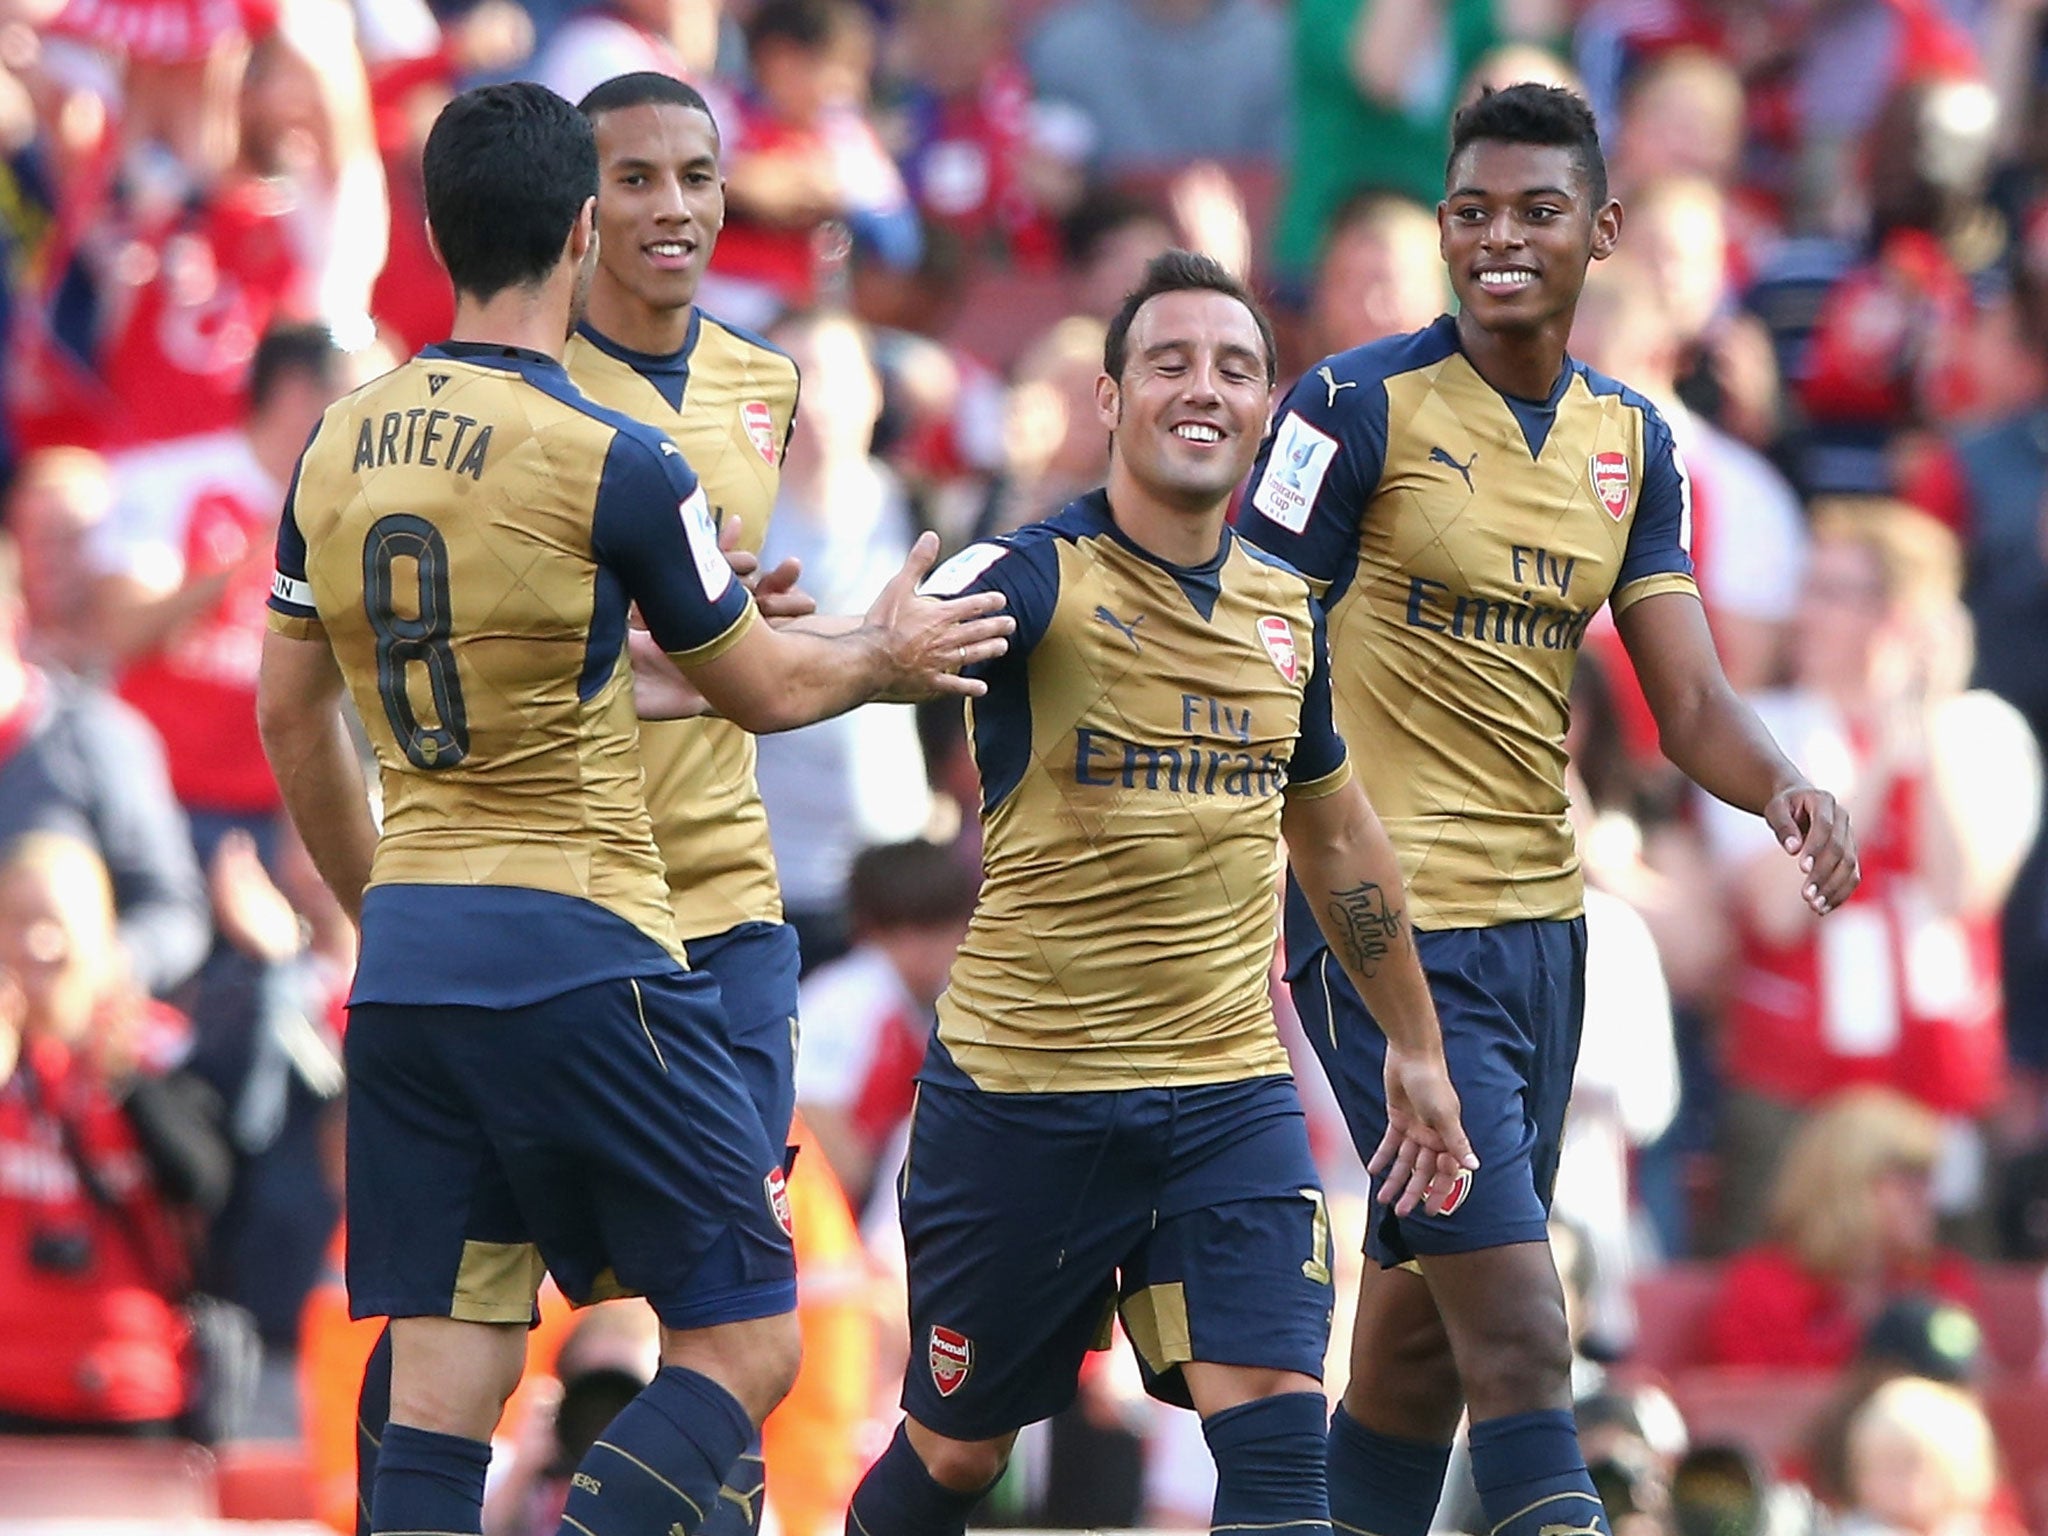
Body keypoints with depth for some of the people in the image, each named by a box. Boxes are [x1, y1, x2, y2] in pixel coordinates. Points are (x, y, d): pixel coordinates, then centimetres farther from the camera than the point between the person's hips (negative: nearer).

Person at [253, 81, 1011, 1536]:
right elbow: (764, 689, 3)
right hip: (576, 955, -6)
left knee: (444, 1380, 6)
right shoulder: (614, 463, -11)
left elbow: (292, 719, 17)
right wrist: (888, 651, 24)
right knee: (745, 1346, 2)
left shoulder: (337, 451, 7)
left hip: (408, 958, 6)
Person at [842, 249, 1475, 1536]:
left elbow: (1336, 835, 23)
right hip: (1020, 1089, -4)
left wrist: (1416, 1045, 29)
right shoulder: (1042, 580, -11)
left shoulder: (1285, 614, 7)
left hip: (1231, 1093, 4)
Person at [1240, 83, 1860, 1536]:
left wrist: (1782, 785, -15)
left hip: (1542, 917, 7)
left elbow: (1689, 697, 7)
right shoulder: (1360, 405, -8)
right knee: (1521, 1344, -13)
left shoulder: (1632, 440, 9)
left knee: (1426, 1334, 13)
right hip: (1390, 917, -7)